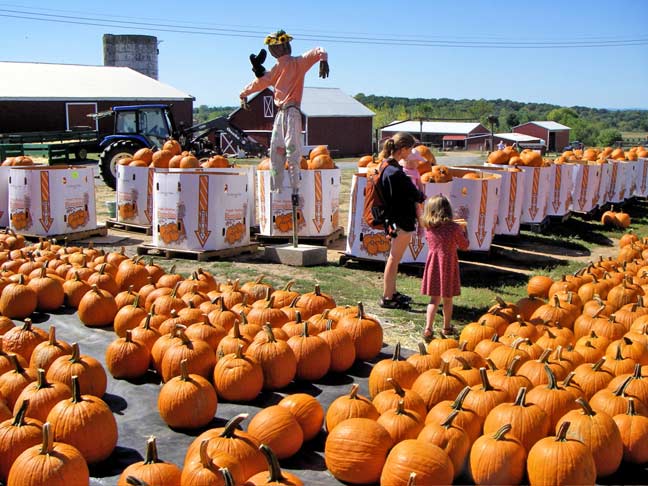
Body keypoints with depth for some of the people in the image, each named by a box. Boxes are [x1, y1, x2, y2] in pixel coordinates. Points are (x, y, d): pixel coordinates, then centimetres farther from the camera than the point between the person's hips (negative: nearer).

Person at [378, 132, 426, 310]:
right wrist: (423, 197, 6)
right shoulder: (396, 172, -25)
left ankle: (392, 292, 33)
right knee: (394, 258, 0)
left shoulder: (386, 166, 5)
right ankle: (387, 298, 10)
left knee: (394, 257, 20)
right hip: (402, 220, -10)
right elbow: (414, 194, -15)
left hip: (394, 219, 10)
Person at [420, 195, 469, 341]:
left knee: (434, 299, 9)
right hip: (448, 264, -3)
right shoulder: (453, 227, -12)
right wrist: (463, 231, 16)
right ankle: (447, 327, 28)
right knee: (447, 299, 13)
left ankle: (428, 328, -4)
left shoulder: (428, 227, -2)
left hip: (433, 263, 3)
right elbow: (464, 246, -1)